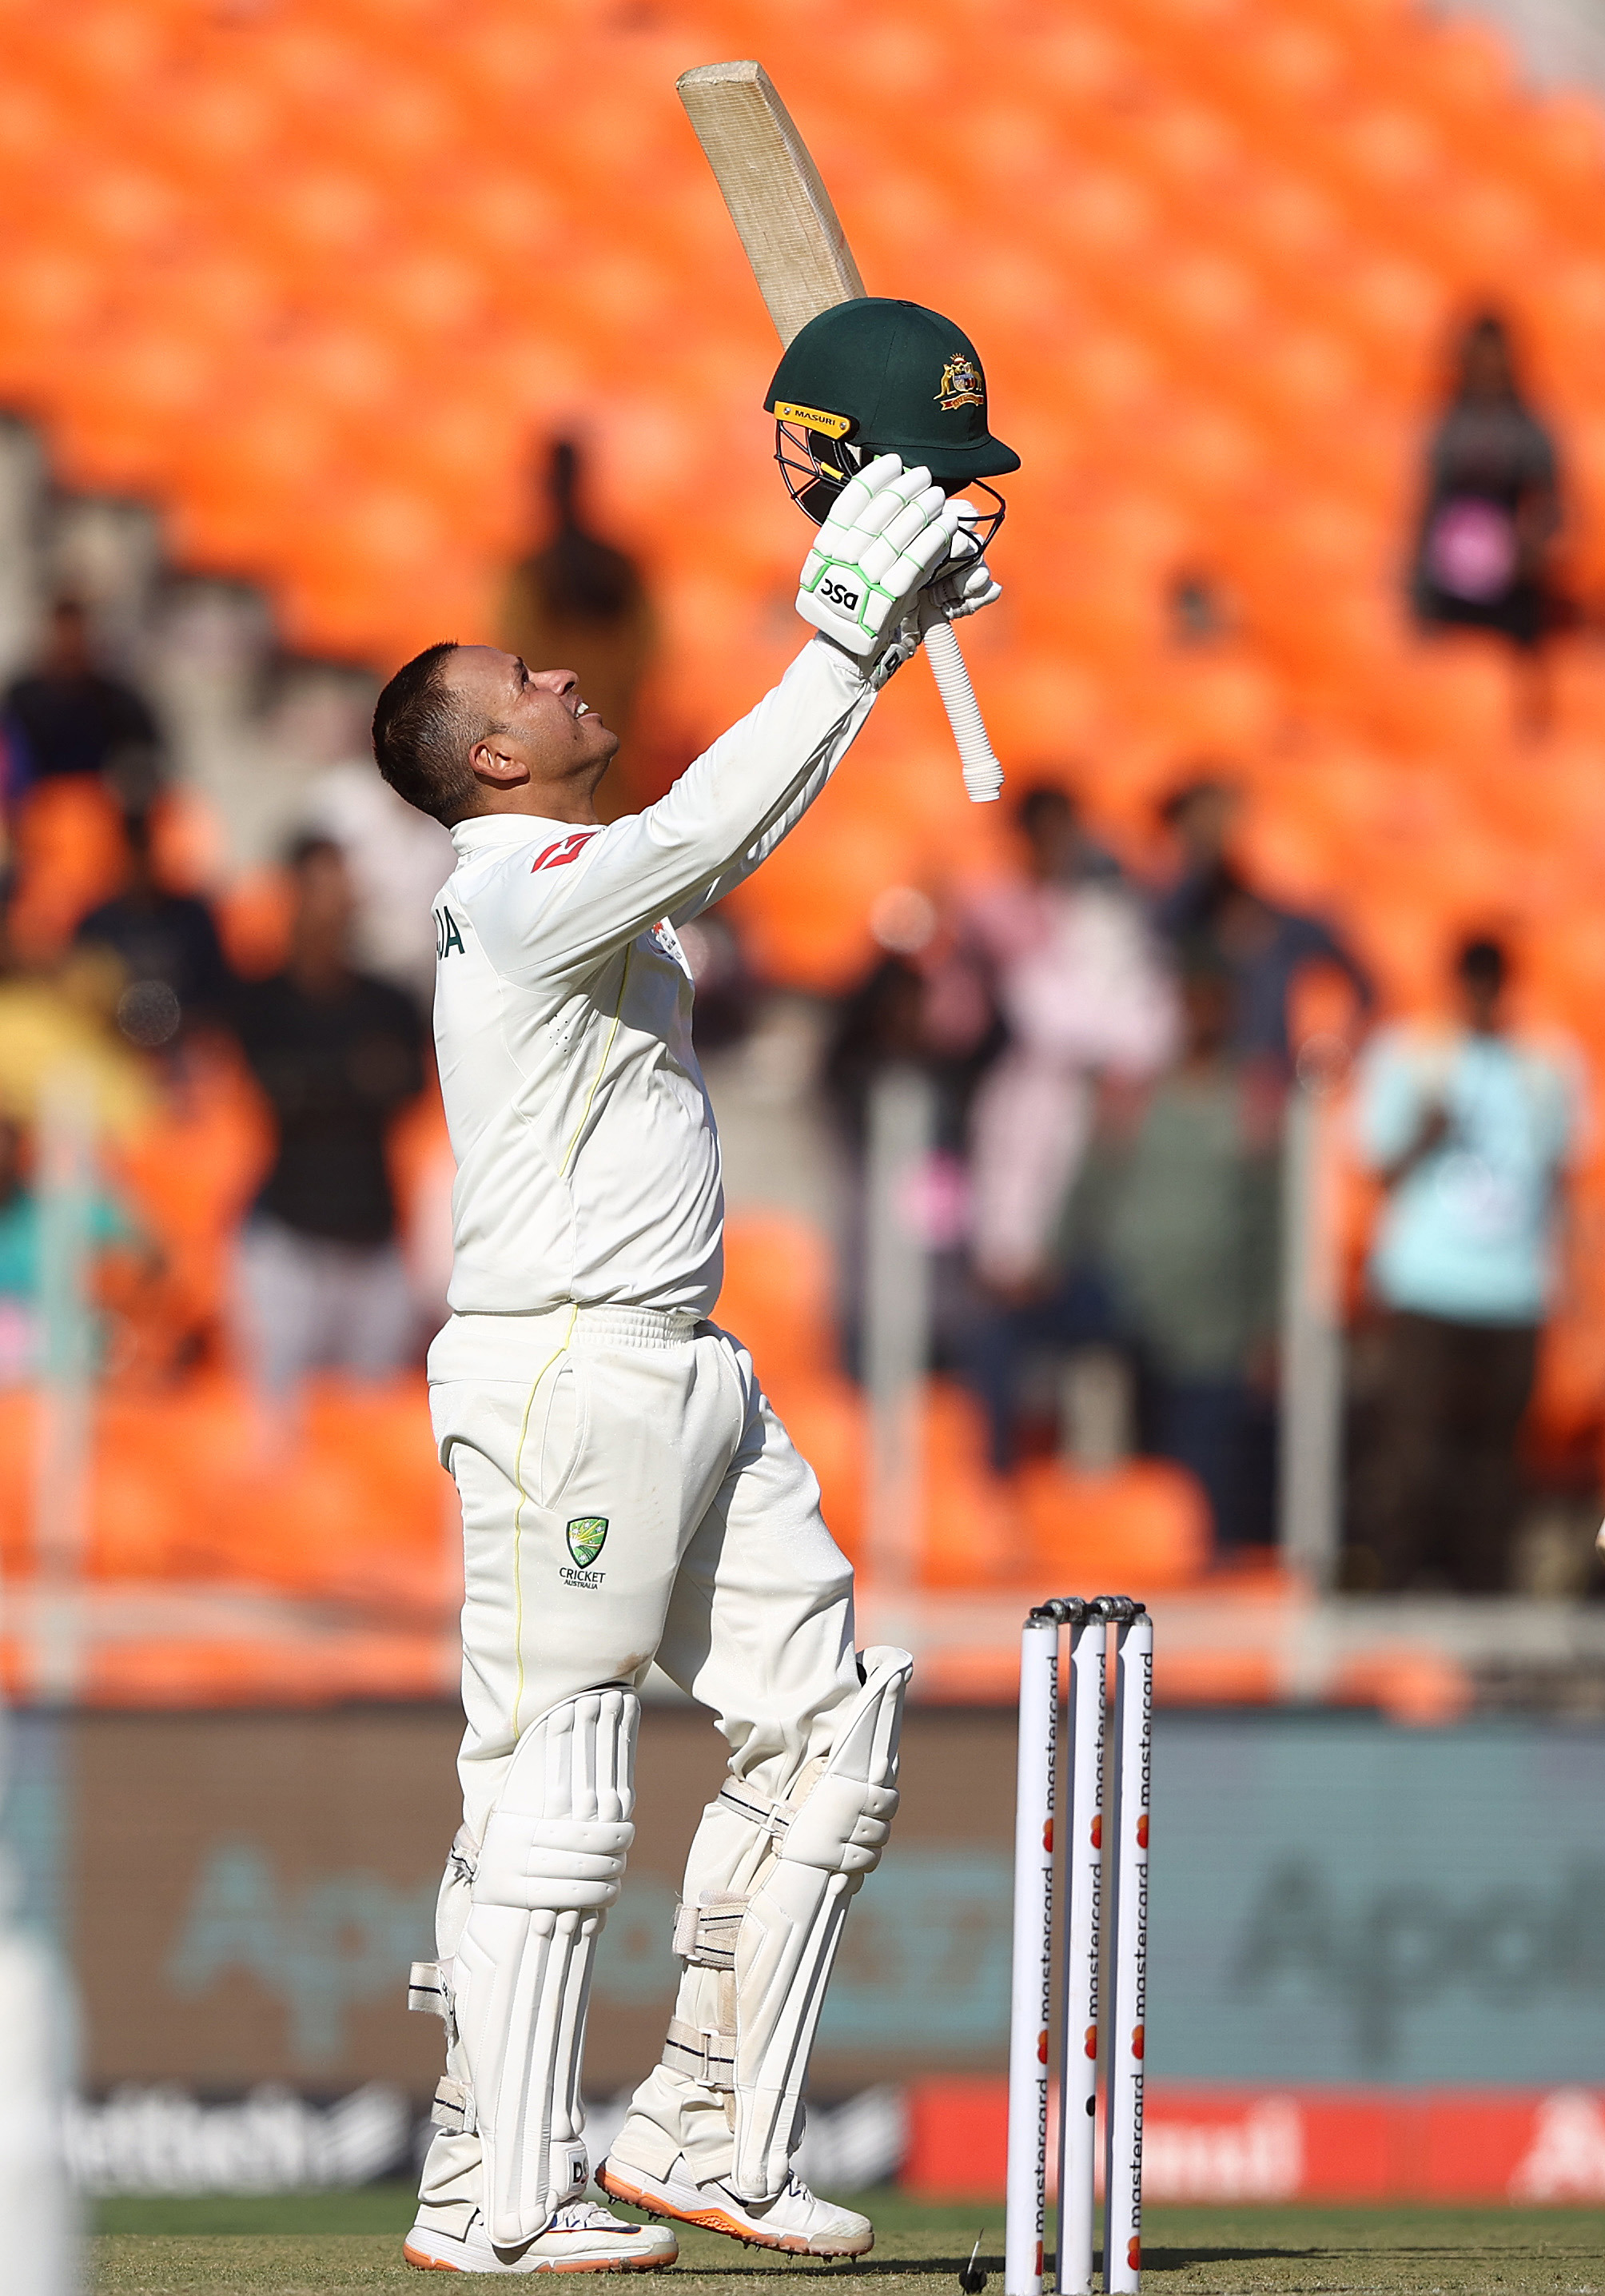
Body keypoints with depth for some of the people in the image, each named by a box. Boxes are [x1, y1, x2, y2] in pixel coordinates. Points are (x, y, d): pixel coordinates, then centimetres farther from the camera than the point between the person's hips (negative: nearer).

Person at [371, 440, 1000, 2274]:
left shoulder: (590, 877, 18)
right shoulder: (524, 889, -11)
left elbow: (751, 816, 27)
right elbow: (708, 826, -24)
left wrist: (888, 632, 19)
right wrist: (844, 639, -19)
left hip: (685, 1370, 10)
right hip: (562, 1374, -10)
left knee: (823, 1727, 7)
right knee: (552, 1781, -9)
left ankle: (708, 2137, 11)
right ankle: (495, 2201, -7)